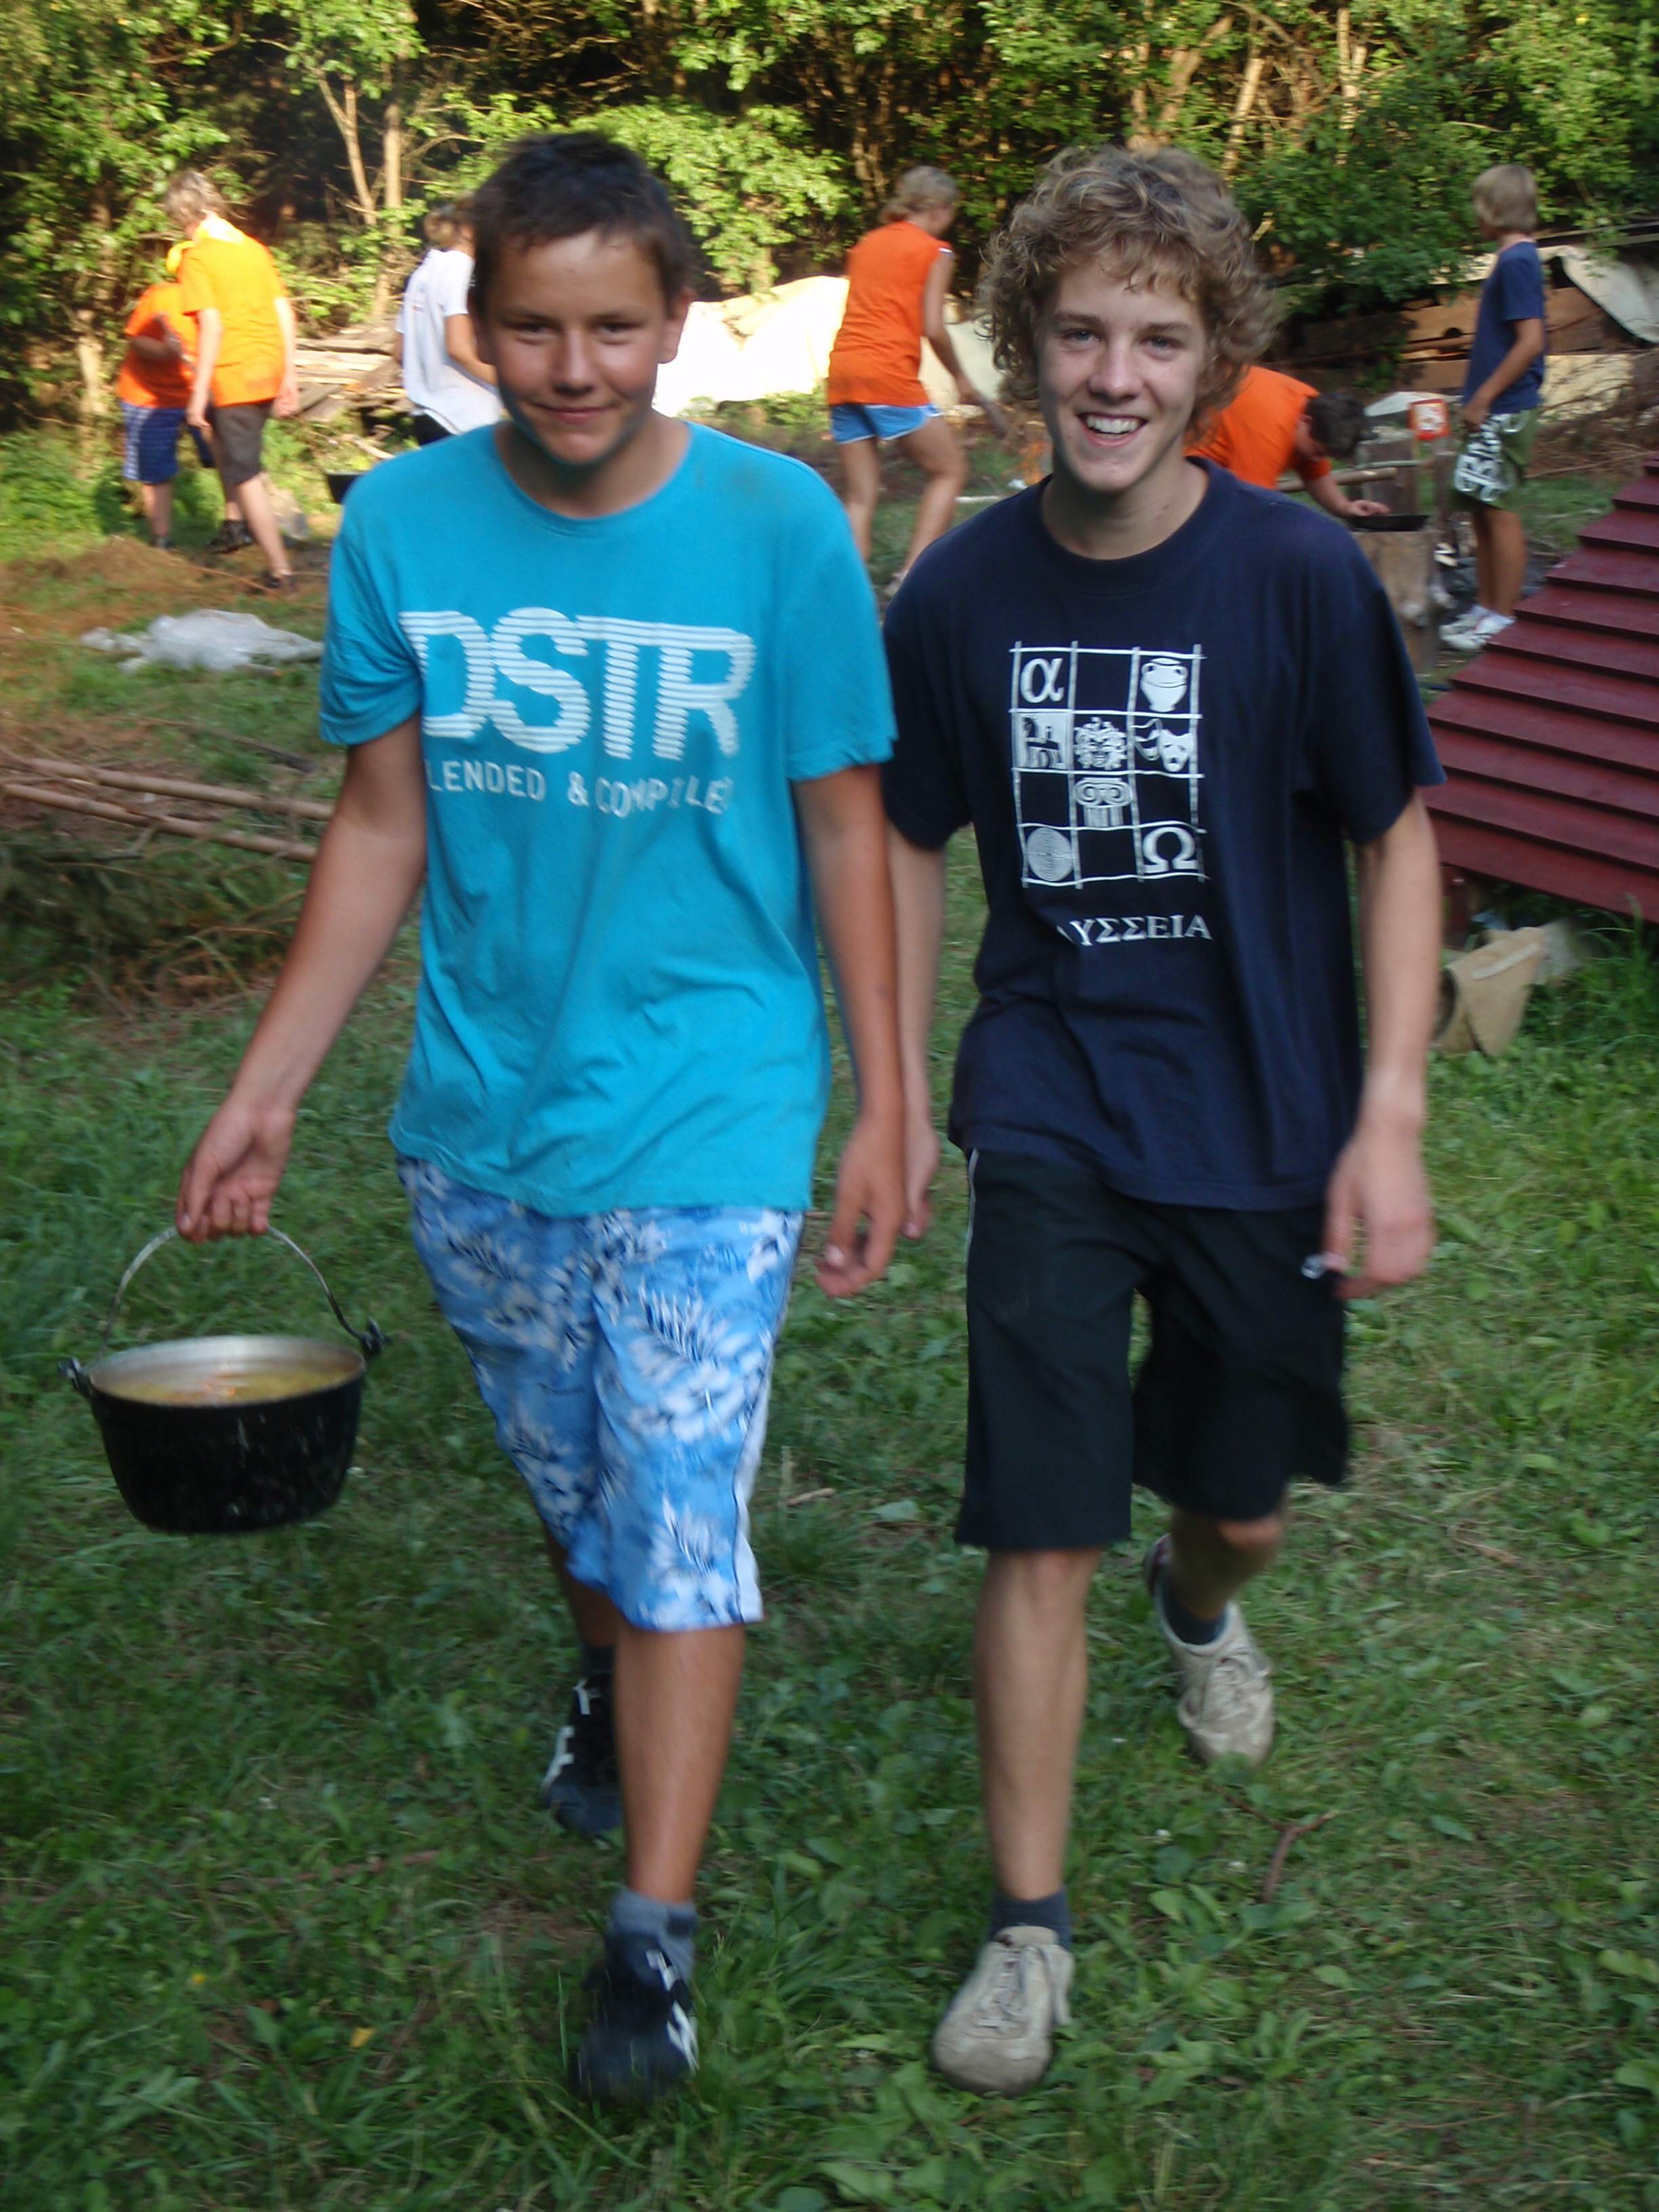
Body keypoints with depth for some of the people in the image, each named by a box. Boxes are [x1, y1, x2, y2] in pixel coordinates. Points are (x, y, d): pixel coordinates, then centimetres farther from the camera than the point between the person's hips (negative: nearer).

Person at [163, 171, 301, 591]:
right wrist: (289, 375, 15)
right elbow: (285, 313, 9)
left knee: (246, 474, 0)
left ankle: (280, 570, -1)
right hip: (270, 373, 7)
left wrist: (199, 392, -14)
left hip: (233, 375, -7)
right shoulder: (255, 249, 9)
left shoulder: (197, 256, -9)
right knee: (220, 428, 32)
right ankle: (237, 522, 30)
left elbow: (212, 324, -17)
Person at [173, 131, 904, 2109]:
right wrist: (262, 1093, 2)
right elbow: (381, 830, 2)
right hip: (480, 1108, 3)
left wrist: (883, 1113, -5)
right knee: (564, 1478, 19)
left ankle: (653, 1934, 8)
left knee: (679, 1506, -3)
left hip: (706, 1104, -3)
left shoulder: (776, 525, -12)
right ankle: (611, 1670, 51)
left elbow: (845, 829, -5)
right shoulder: (401, 525, -6)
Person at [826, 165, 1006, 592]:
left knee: (860, 496, 8)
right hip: (889, 372, -7)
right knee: (950, 470, 5)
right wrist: (961, 380, 5)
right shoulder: (934, 252, 1)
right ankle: (912, 578, -7)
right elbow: (933, 329, -7)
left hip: (842, 367, 7)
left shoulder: (866, 244, 19)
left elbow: (863, 313, 17)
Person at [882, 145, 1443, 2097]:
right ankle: (1029, 1921, 13)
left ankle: (1200, 1610, 55)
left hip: (1264, 1123, 0)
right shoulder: (961, 592, -6)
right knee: (1041, 1532, -3)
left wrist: (1390, 1116, -10)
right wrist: (896, 1093, 7)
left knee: (1243, 1493, 17)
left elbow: (1396, 839, -5)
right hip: (1051, 1117, 0)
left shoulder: (1298, 574, -13)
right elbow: (915, 842, 7)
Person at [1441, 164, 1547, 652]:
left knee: (1500, 511, -6)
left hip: (1506, 411, -10)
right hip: (1494, 412, 10)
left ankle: (1504, 620, -2)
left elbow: (1530, 342, -21)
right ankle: (1485, 609, 21)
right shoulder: (1513, 260, 14)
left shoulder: (1517, 262, -15)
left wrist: (1483, 398, -18)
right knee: (1481, 511, 13)